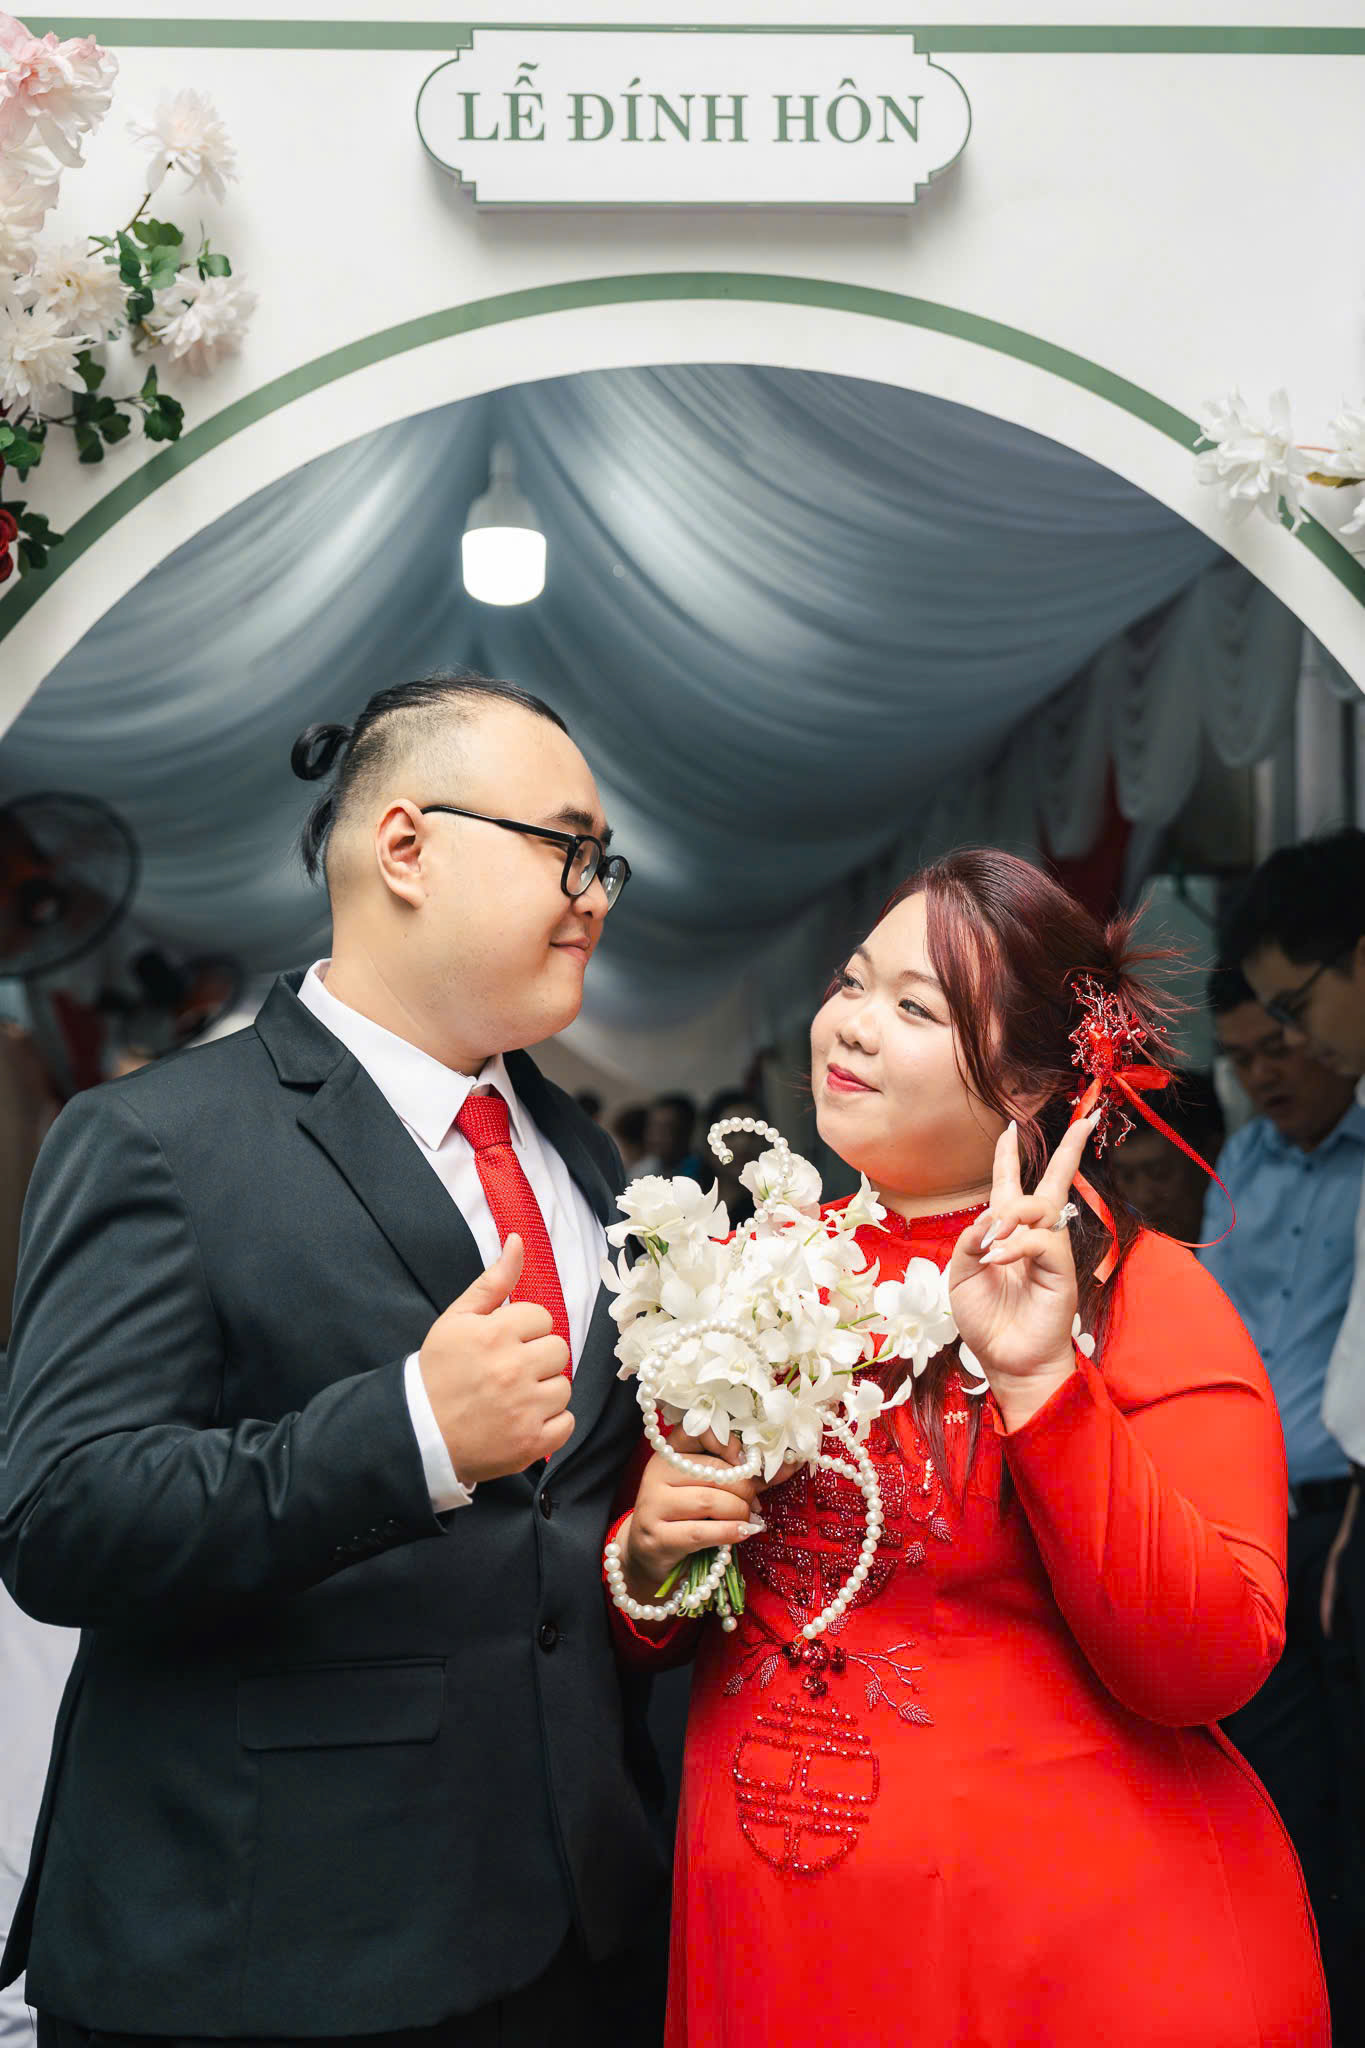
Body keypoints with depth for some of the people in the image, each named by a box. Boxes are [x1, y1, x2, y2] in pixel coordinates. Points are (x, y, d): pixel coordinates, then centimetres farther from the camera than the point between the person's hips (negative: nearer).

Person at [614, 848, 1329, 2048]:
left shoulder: (1145, 1293, -9)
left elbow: (1208, 1669, -18)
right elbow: (652, 1629, 14)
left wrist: (1042, 1381, -25)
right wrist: (649, 1562, -8)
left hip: (1066, 1950, -4)